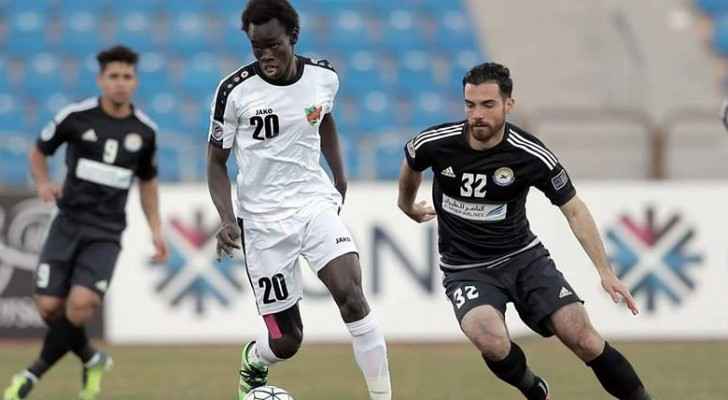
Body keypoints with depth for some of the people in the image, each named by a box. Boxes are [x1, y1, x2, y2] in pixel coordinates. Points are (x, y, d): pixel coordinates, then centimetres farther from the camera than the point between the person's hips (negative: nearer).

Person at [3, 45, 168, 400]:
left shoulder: (144, 130, 4)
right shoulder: (76, 116, -4)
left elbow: (147, 181, 20)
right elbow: (38, 152, 11)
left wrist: (155, 229, 12)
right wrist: (42, 184, -7)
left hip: (107, 232, 0)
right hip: (68, 222, 0)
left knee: (81, 303, -20)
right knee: (49, 307, -7)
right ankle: (91, 360, 22)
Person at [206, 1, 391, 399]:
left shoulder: (323, 76, -3)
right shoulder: (235, 90, -12)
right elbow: (216, 161, -2)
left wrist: (338, 174, 15)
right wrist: (227, 219, -15)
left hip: (315, 203, 2)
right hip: (263, 218, -2)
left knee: (350, 293, -24)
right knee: (285, 341, 1)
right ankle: (253, 361, 39)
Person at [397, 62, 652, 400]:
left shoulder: (531, 156, -16)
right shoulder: (435, 144, -14)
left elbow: (574, 210, -3)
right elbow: (411, 163, 13)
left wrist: (605, 271, -8)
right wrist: (407, 205, 31)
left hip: (523, 257, 0)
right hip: (466, 269, 0)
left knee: (582, 337, -15)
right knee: (490, 340, -30)